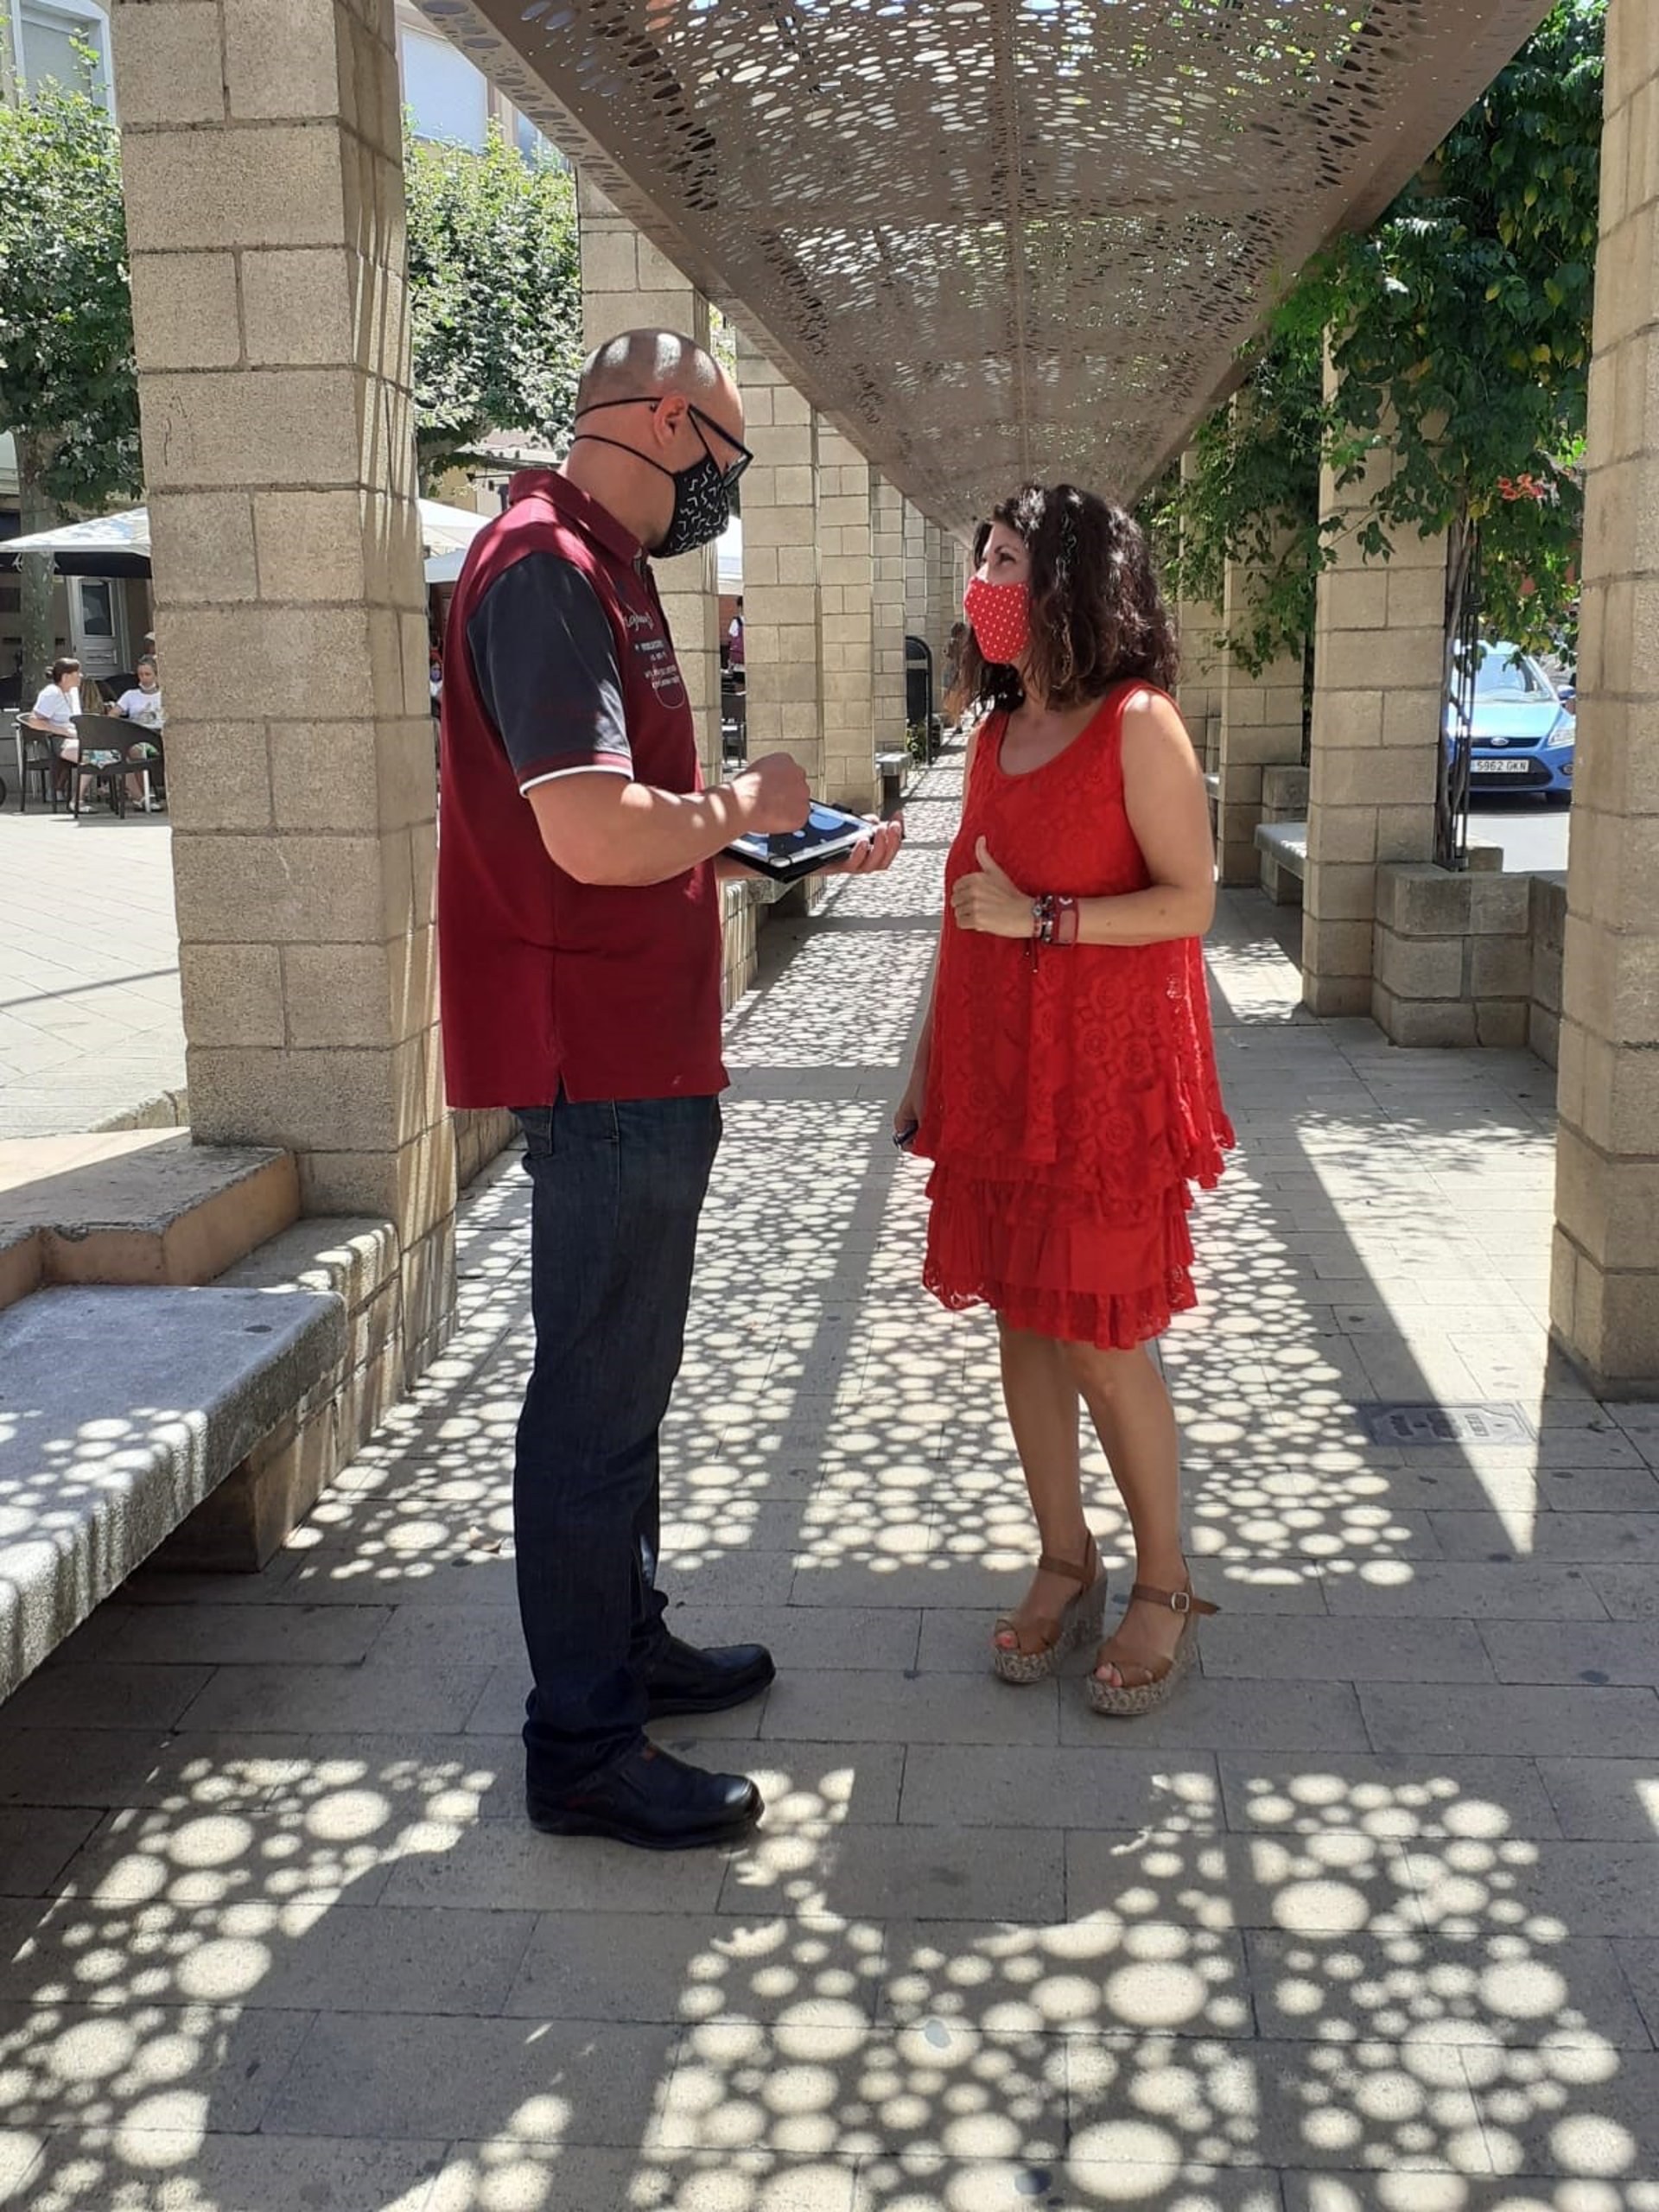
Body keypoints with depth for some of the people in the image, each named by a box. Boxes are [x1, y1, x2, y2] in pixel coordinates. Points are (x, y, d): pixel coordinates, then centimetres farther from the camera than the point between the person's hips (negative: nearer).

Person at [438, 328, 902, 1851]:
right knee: (599, 1397, -1)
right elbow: (595, 834, -28)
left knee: (623, 1377, 20)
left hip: (641, 1061, 11)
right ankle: (584, 1748, 11)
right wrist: (744, 807, -12)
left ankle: (625, 1644, 35)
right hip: (603, 1065, -11)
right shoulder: (547, 568, -17)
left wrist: (800, 849, 16)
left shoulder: (600, 572, 17)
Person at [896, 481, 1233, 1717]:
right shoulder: (996, 736, 13)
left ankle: (1165, 1591, 15)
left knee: (1101, 1336, -2)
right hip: (996, 1074, 7)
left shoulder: (1138, 725, -9)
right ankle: (1066, 1567, 24)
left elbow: (1190, 900, -13)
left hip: (1105, 1074, -7)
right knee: (1021, 1321, 10)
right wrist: (928, 1062, 15)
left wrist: (1038, 918, -21)